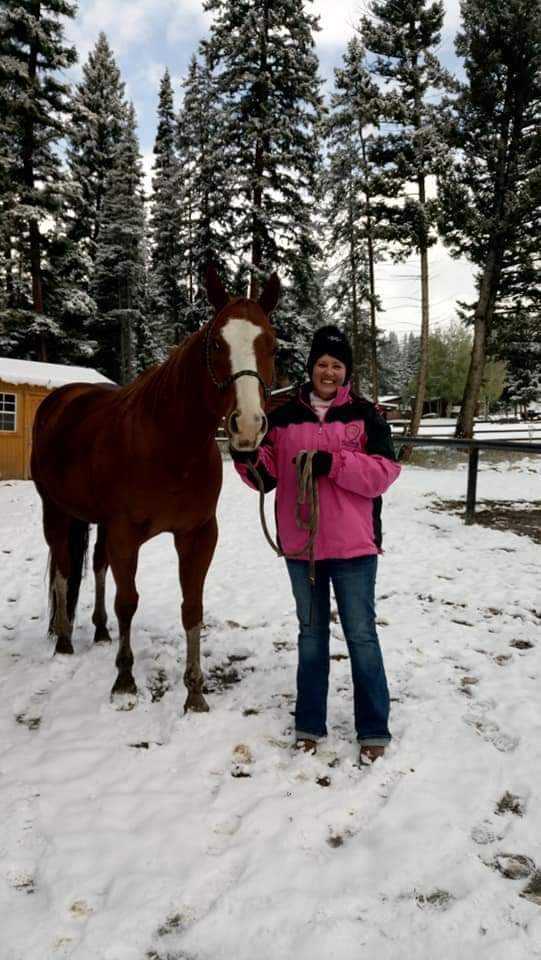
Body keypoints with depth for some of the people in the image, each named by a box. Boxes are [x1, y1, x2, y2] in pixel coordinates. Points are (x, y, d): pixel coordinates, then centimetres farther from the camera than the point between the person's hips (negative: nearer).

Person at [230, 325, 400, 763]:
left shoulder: (365, 415, -3)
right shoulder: (285, 416, 4)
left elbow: (384, 473, -12)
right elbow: (266, 476, 4)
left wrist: (332, 463, -24)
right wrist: (248, 459, -18)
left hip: (353, 545, -3)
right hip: (300, 545, 3)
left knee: (361, 634, 5)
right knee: (311, 633, 15)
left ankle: (374, 729, 19)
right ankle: (309, 723, 28)